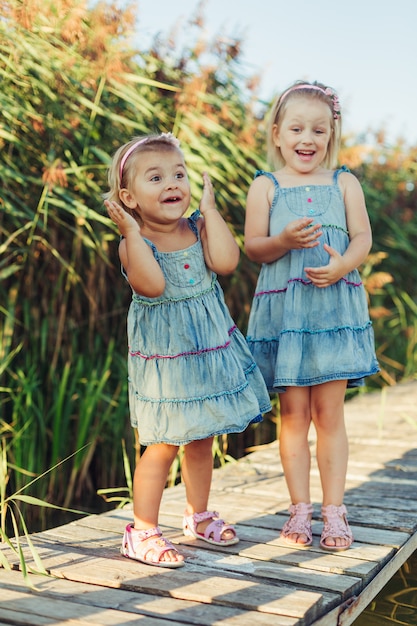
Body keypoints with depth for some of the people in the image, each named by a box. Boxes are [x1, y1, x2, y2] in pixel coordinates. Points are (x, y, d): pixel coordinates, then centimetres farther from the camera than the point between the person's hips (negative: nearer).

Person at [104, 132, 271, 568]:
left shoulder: (198, 229, 0)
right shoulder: (133, 244, -13)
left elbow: (226, 261, -19)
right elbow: (152, 284, -32)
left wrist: (209, 208, -13)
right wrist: (132, 231, -28)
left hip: (209, 352, 5)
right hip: (164, 360, -5)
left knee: (202, 441, 18)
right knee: (164, 445, -2)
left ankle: (198, 515, 37)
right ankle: (143, 532, 13)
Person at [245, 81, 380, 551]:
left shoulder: (344, 183, 9)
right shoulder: (265, 186, 6)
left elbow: (363, 237, 4)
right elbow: (252, 246, 0)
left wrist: (344, 264, -16)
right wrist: (284, 240, -19)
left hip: (335, 306, 0)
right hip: (283, 311, 0)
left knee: (329, 412, 3)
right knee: (293, 413, 4)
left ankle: (334, 510, 13)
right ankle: (300, 507, 17)